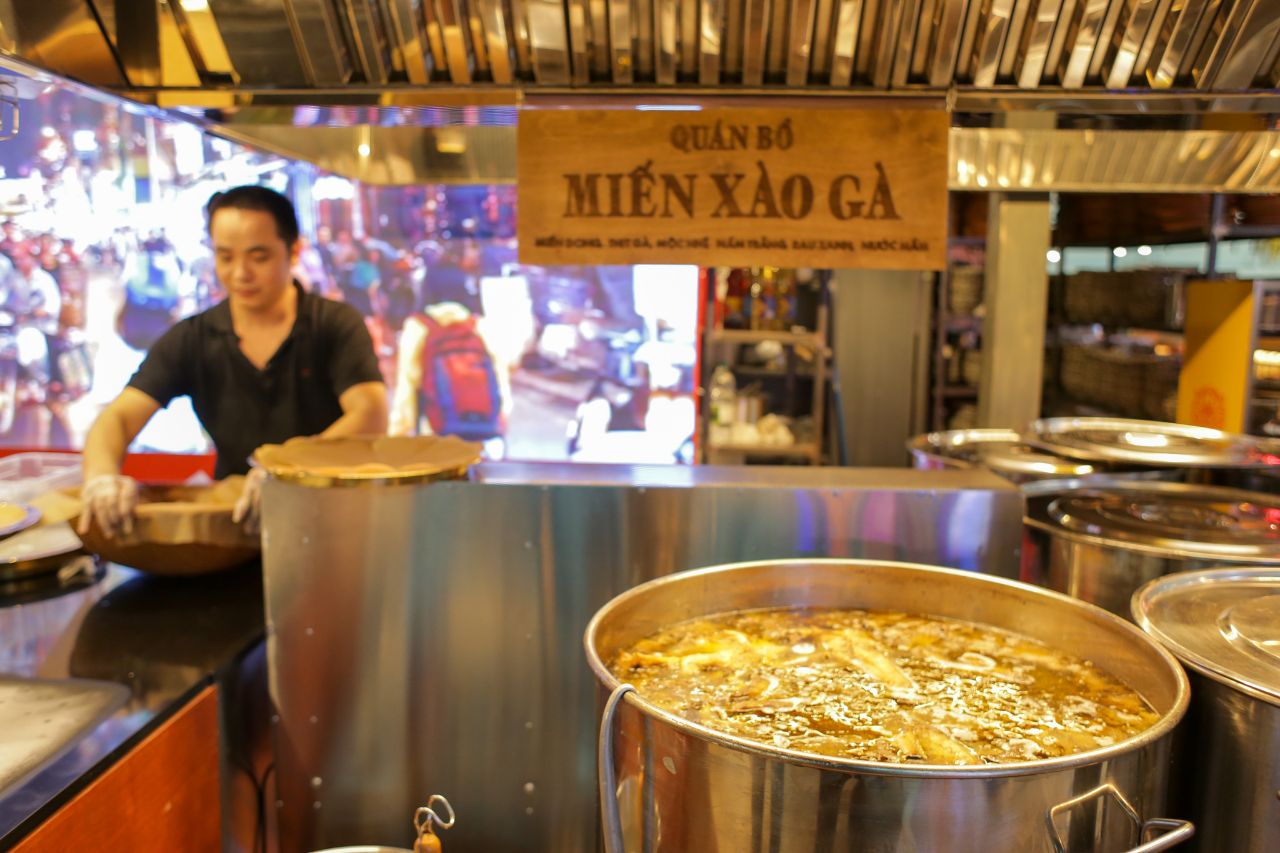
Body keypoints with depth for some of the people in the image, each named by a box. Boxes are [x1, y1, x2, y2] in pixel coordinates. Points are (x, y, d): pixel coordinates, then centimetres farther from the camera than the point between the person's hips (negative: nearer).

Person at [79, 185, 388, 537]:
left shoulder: (336, 325, -3)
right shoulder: (191, 340, 6)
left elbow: (371, 416, -16)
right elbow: (118, 417, -1)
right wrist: (101, 476, -25)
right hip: (232, 519, 4)